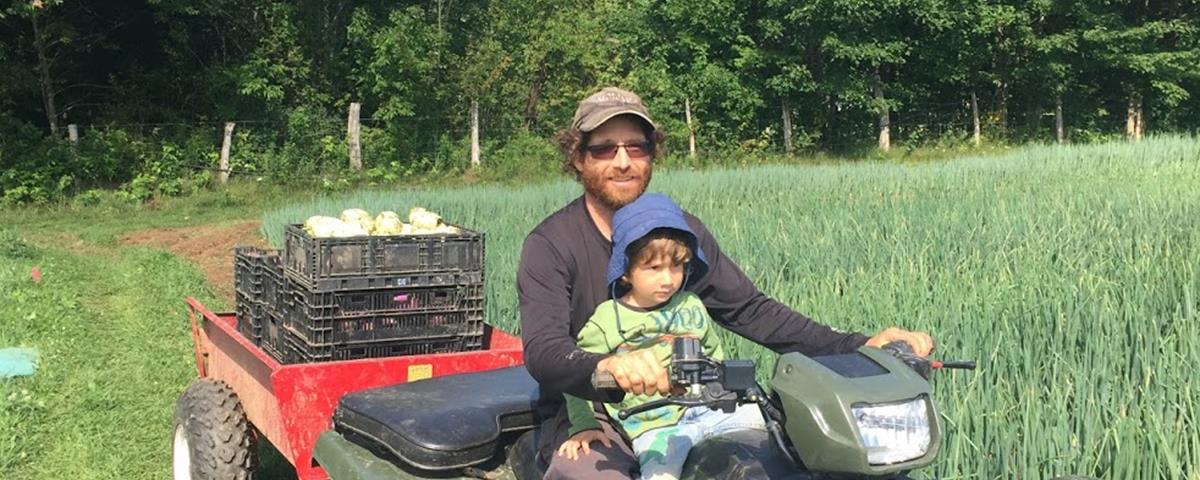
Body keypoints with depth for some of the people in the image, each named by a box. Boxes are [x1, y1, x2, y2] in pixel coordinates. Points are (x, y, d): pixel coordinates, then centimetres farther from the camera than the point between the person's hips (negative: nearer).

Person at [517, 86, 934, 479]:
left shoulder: (681, 230, 7)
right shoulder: (549, 245, -7)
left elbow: (749, 309, 4)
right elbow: (542, 351, -20)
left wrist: (860, 347, -8)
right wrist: (608, 366, -44)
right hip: (587, 418, -3)